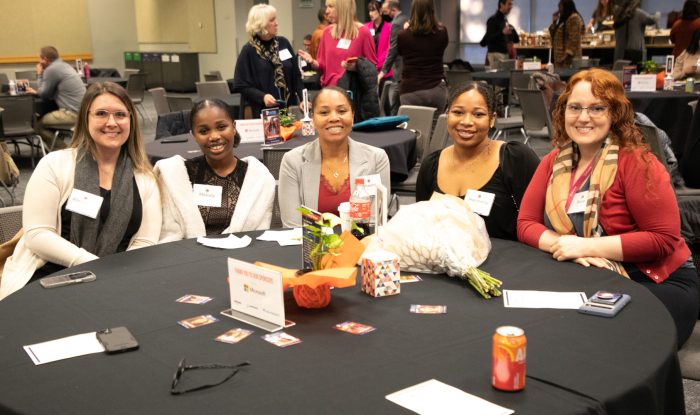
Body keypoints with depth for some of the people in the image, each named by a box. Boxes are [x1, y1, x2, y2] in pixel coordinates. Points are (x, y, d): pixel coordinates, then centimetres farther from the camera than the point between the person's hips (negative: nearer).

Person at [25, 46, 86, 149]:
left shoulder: (51, 70, -11)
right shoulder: (64, 66, 18)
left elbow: (44, 94, -1)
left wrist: (39, 75, 8)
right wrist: (36, 91, 24)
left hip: (73, 114, -10)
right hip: (81, 111, 10)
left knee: (39, 124, 2)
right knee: (46, 117, 25)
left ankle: (63, 149, 3)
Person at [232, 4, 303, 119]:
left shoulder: (283, 43, 6)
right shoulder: (249, 51, -6)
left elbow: (296, 75, 9)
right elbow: (242, 86, -6)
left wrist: (303, 99, -2)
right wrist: (262, 97, -21)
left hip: (289, 107, 4)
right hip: (264, 111, -4)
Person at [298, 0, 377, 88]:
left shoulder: (363, 32, -5)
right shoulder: (327, 32, 8)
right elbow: (323, 65, 13)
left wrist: (356, 67, -18)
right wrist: (312, 62, -6)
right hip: (329, 87, 4)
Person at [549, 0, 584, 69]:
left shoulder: (574, 18, -11)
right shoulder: (563, 19, 20)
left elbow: (574, 39, -19)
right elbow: (554, 34, 21)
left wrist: (568, 54, -23)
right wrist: (554, 22, 10)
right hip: (560, 56, 9)